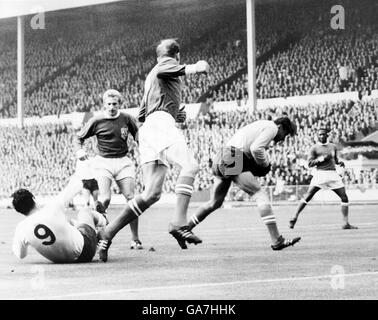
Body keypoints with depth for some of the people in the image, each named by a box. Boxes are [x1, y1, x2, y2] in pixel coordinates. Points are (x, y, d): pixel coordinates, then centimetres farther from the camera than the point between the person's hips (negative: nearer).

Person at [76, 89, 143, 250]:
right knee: (104, 199, -19)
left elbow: (138, 136, 16)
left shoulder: (127, 119, 3)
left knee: (131, 198, -6)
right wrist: (80, 150, -7)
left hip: (123, 161, 2)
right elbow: (80, 136, 11)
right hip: (103, 162, -2)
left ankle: (135, 239, 2)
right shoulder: (97, 121, -1)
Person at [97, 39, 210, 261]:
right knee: (190, 165, -26)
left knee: (152, 194, 0)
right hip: (161, 123, -9)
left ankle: (108, 233, -3)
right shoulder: (168, 64, 12)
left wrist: (174, 115, 36)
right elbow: (168, 71, -15)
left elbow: (142, 115, 38)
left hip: (148, 126, 9)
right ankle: (179, 222, -43)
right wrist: (198, 67, -10)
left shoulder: (151, 77, 37)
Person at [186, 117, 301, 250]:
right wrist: (265, 164, -1)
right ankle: (277, 241, -15)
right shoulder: (272, 127, 0)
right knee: (261, 195, -9)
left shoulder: (259, 125, 30)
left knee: (215, 203, 19)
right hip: (235, 163, -9)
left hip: (221, 161, 9)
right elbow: (256, 148, -17)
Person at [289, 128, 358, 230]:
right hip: (320, 174, -4)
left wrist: (339, 162, 8)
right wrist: (322, 159, -15)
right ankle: (294, 217, -5)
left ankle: (346, 223, 2)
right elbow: (310, 164, -3)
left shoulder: (333, 147, 16)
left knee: (344, 198, -2)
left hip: (333, 175, 4)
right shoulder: (314, 148, 3)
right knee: (308, 197, -13)